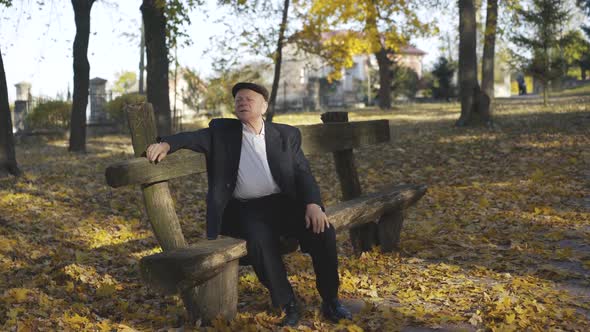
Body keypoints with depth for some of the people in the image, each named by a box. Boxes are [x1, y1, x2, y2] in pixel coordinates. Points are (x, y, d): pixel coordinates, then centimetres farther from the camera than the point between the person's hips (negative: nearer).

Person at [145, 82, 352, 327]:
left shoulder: (287, 135, 11)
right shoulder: (222, 131, 10)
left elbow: (303, 173, 5)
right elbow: (192, 138, -1)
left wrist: (313, 203, -13)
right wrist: (166, 143, -24)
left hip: (283, 203, 2)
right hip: (244, 210, -1)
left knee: (322, 230, -24)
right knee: (260, 240, -33)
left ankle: (330, 301, -5)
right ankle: (288, 305, -15)